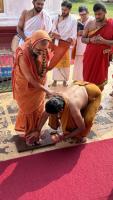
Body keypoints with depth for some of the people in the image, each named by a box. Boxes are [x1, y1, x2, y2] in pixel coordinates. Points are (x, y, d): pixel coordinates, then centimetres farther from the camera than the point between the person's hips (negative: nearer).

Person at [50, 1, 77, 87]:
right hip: (57, 44, 1)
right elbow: (53, 32, 0)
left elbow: (74, 35, -6)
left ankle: (65, 80, 16)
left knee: (66, 63, 6)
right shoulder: (57, 18, 3)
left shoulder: (73, 20, -2)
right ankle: (55, 80, 9)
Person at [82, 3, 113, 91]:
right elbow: (83, 39, 7)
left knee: (100, 80, 5)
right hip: (89, 56, 2)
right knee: (87, 79, 7)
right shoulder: (90, 24, 2)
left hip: (102, 57, -2)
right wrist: (90, 40, -14)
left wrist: (104, 41, -22)